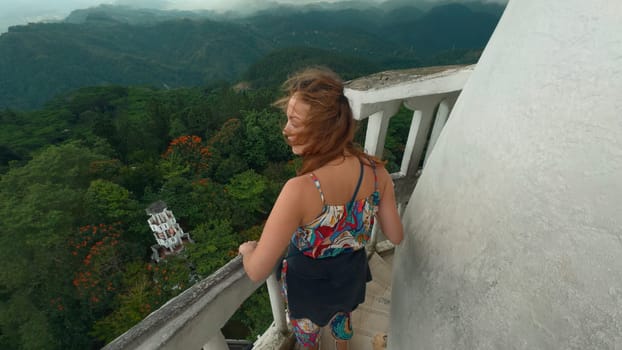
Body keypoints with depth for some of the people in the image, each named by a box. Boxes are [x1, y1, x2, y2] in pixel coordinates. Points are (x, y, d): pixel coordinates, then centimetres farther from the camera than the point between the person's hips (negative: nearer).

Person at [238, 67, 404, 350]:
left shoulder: (301, 189, -40)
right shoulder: (377, 170, -23)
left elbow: (257, 271, -32)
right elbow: (395, 236, -9)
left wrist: (247, 249, -9)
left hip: (309, 284, -4)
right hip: (352, 276, 5)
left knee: (307, 327, 34)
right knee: (342, 315, 39)